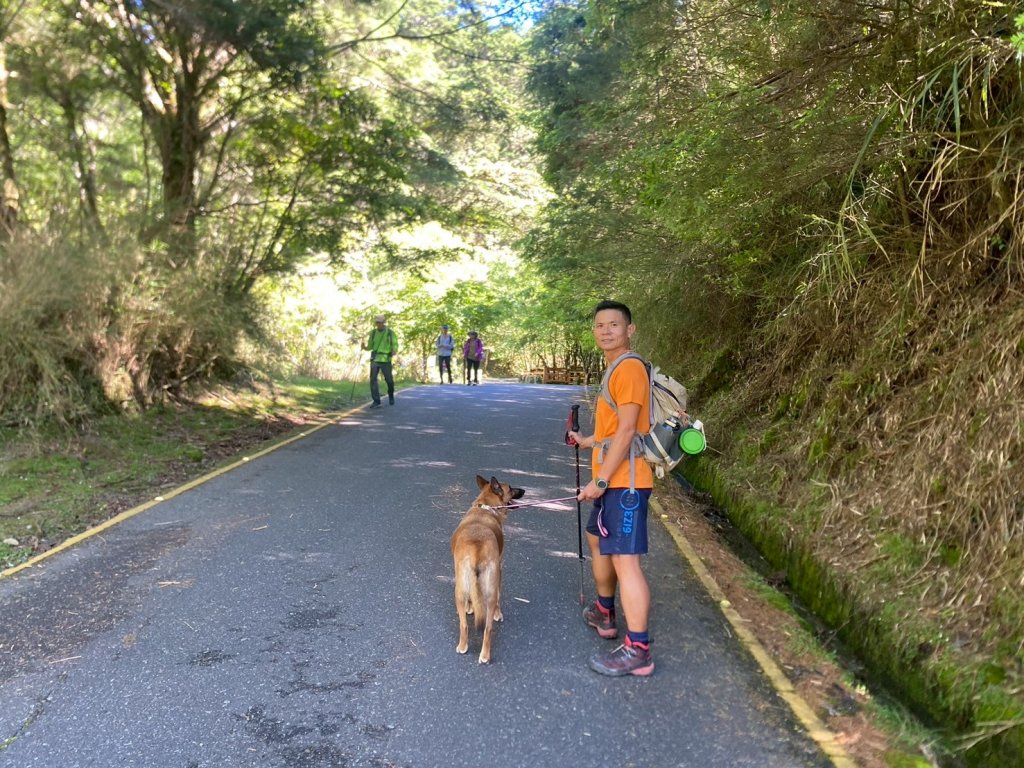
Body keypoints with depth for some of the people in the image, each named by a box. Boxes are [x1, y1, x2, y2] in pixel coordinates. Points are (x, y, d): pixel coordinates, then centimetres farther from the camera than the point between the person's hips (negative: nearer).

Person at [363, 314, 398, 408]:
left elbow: (395, 345, 2)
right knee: (373, 379, -11)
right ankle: (376, 401, -11)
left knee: (389, 380, 5)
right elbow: (370, 346, 14)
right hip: (375, 359, 2)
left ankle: (391, 395, 36)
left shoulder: (390, 332, -1)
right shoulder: (373, 333, 8)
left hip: (386, 360, -2)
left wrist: (394, 351, -21)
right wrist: (365, 347, -9)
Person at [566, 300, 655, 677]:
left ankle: (638, 651, -5)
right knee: (597, 539, 25)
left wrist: (600, 480, -20)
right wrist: (588, 441, 37)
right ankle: (604, 614, 43)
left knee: (625, 560, -11)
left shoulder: (629, 368, -15)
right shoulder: (617, 370, 16)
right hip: (612, 479, 11)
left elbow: (627, 430, -20)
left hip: (624, 480, -11)